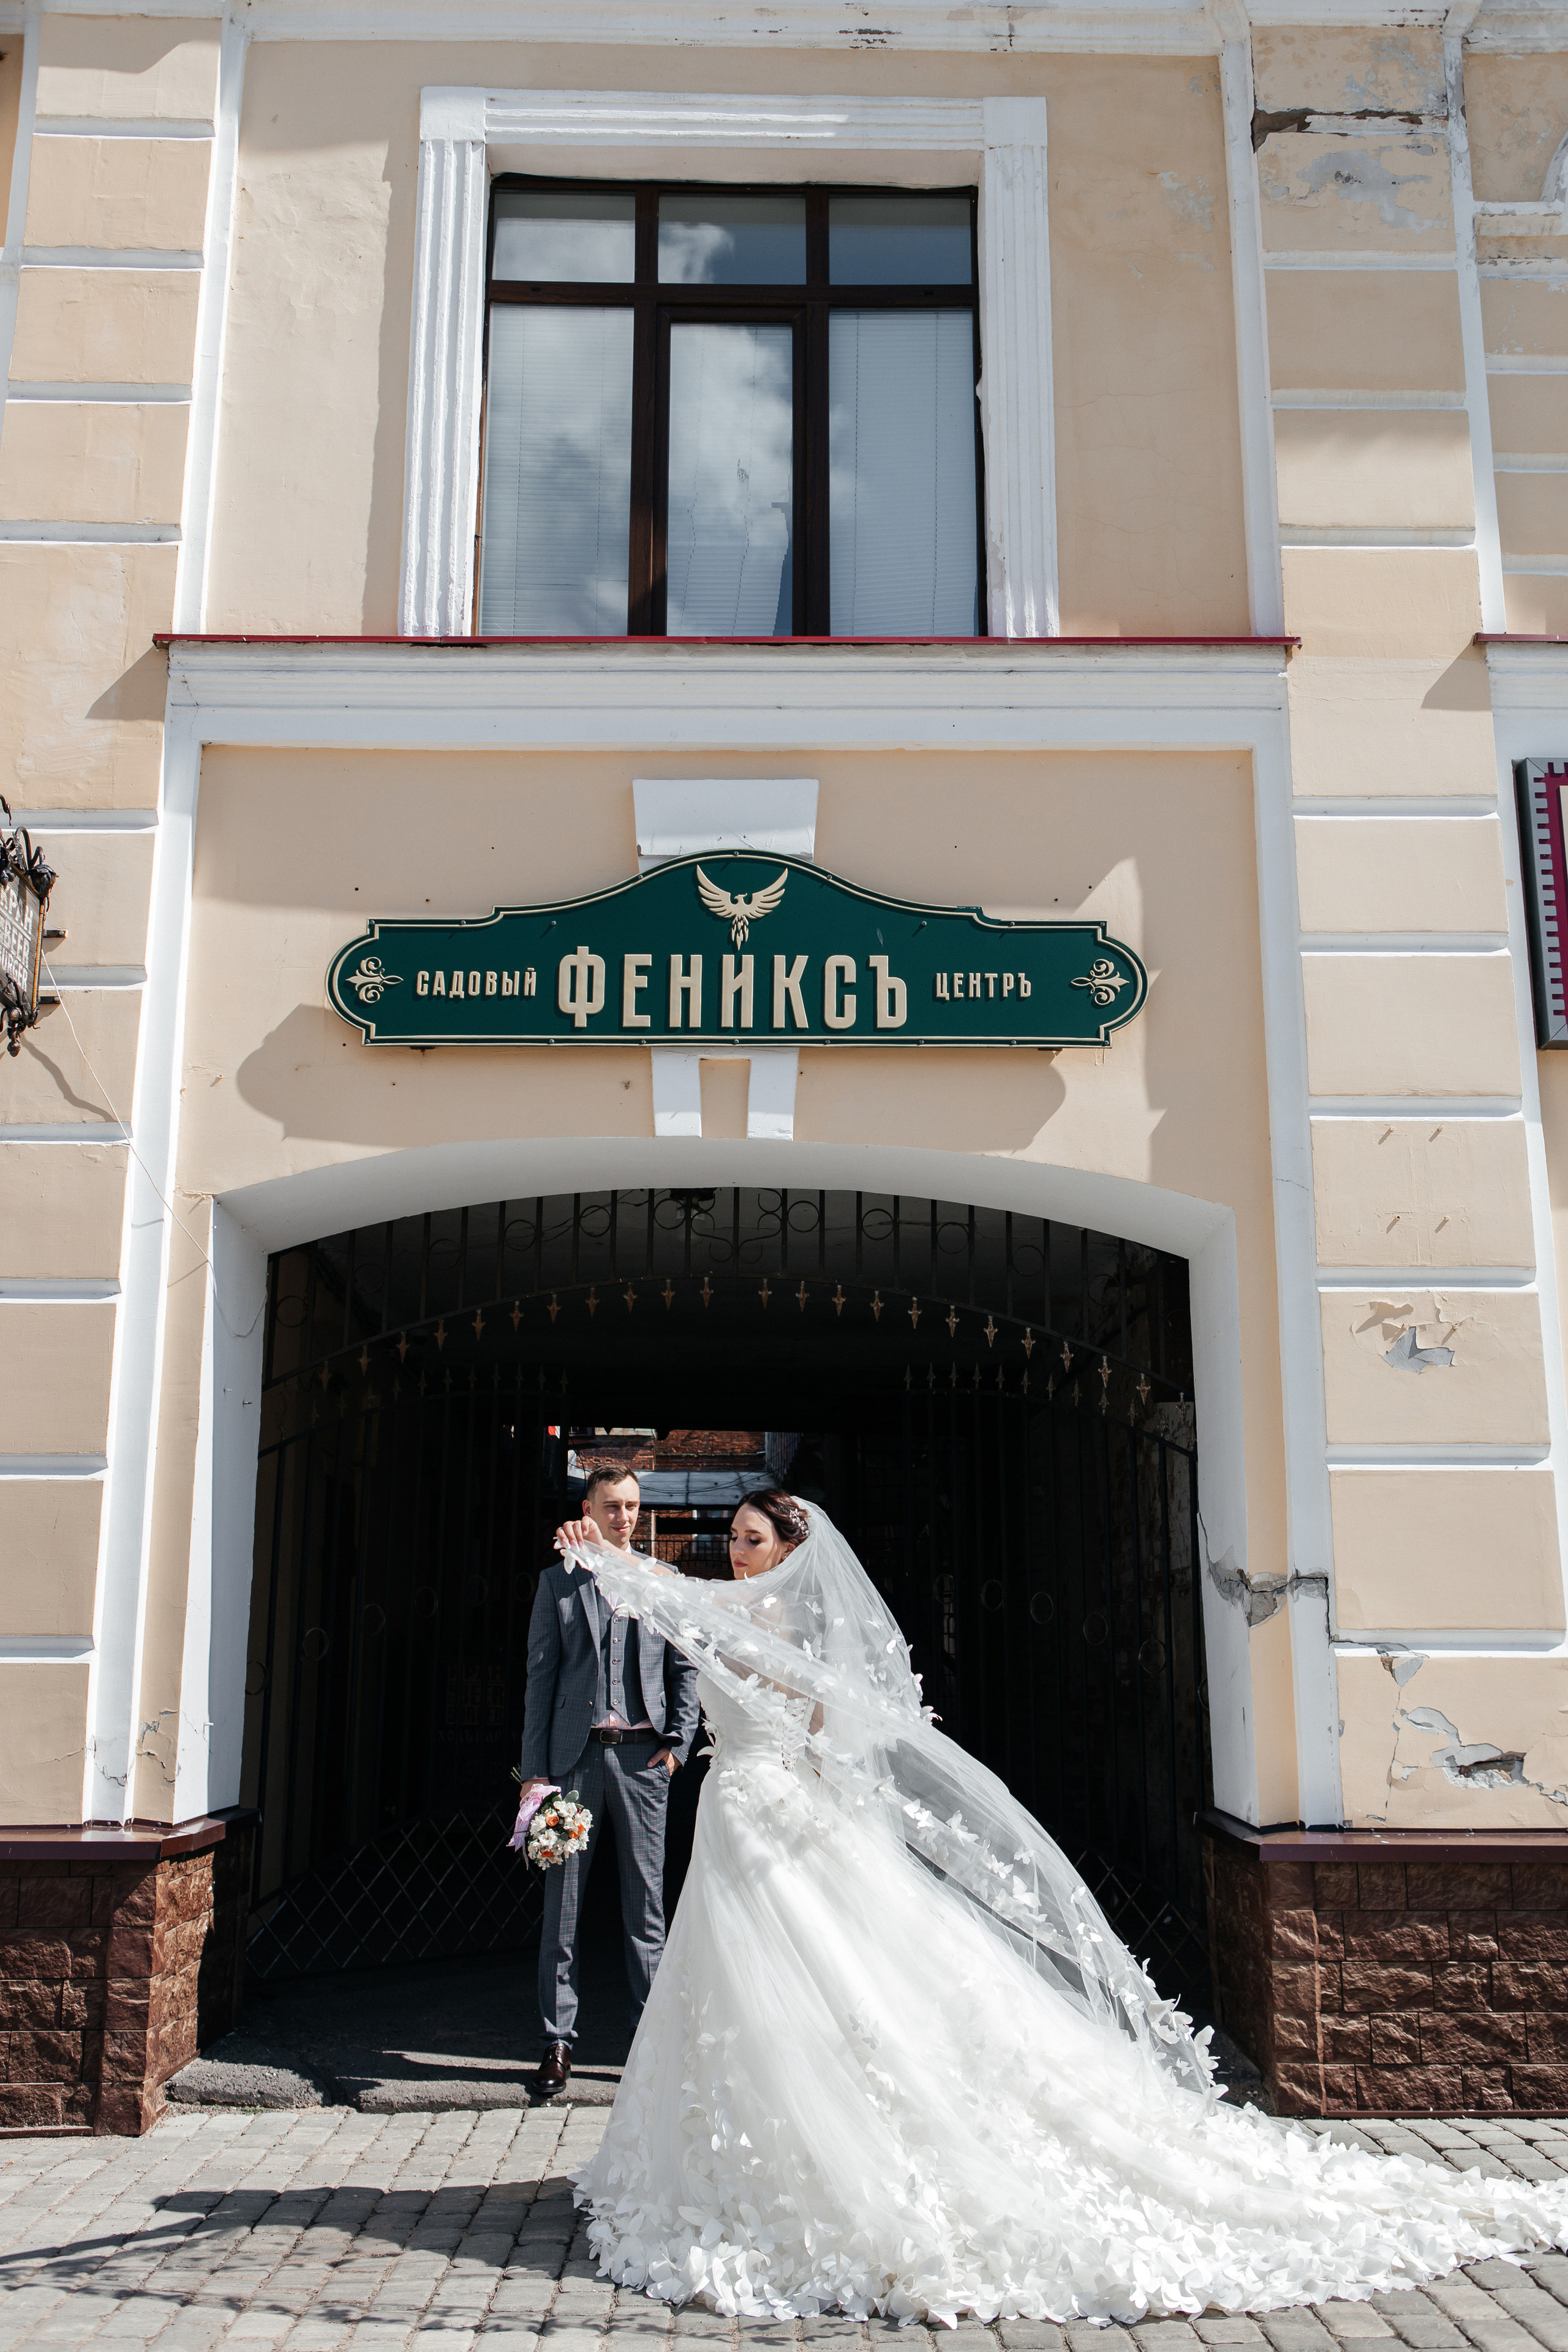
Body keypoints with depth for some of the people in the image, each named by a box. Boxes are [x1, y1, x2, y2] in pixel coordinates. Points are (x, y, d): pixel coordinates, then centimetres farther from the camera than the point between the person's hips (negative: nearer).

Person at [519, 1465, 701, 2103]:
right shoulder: (558, 1581, 7)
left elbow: (686, 1668, 11)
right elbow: (540, 1677, 4)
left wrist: (677, 1743, -1)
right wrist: (535, 1769, -2)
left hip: (642, 1757, 1)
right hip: (574, 1756, 0)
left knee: (645, 1903, 4)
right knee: (561, 1904, 2)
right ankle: (557, 2042, 11)